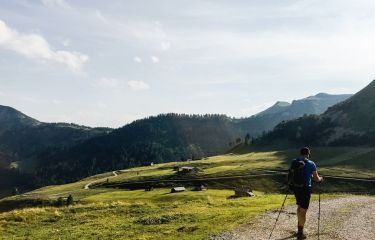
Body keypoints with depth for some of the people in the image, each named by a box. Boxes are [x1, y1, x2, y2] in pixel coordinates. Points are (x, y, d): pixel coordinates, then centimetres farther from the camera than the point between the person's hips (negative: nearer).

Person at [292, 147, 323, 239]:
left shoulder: (294, 162, 3)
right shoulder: (311, 164, -10)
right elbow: (316, 179, -4)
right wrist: (320, 178, 18)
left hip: (296, 187, 5)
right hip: (305, 188, -5)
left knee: (300, 206, 24)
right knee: (303, 210, 3)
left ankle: (299, 228, 34)